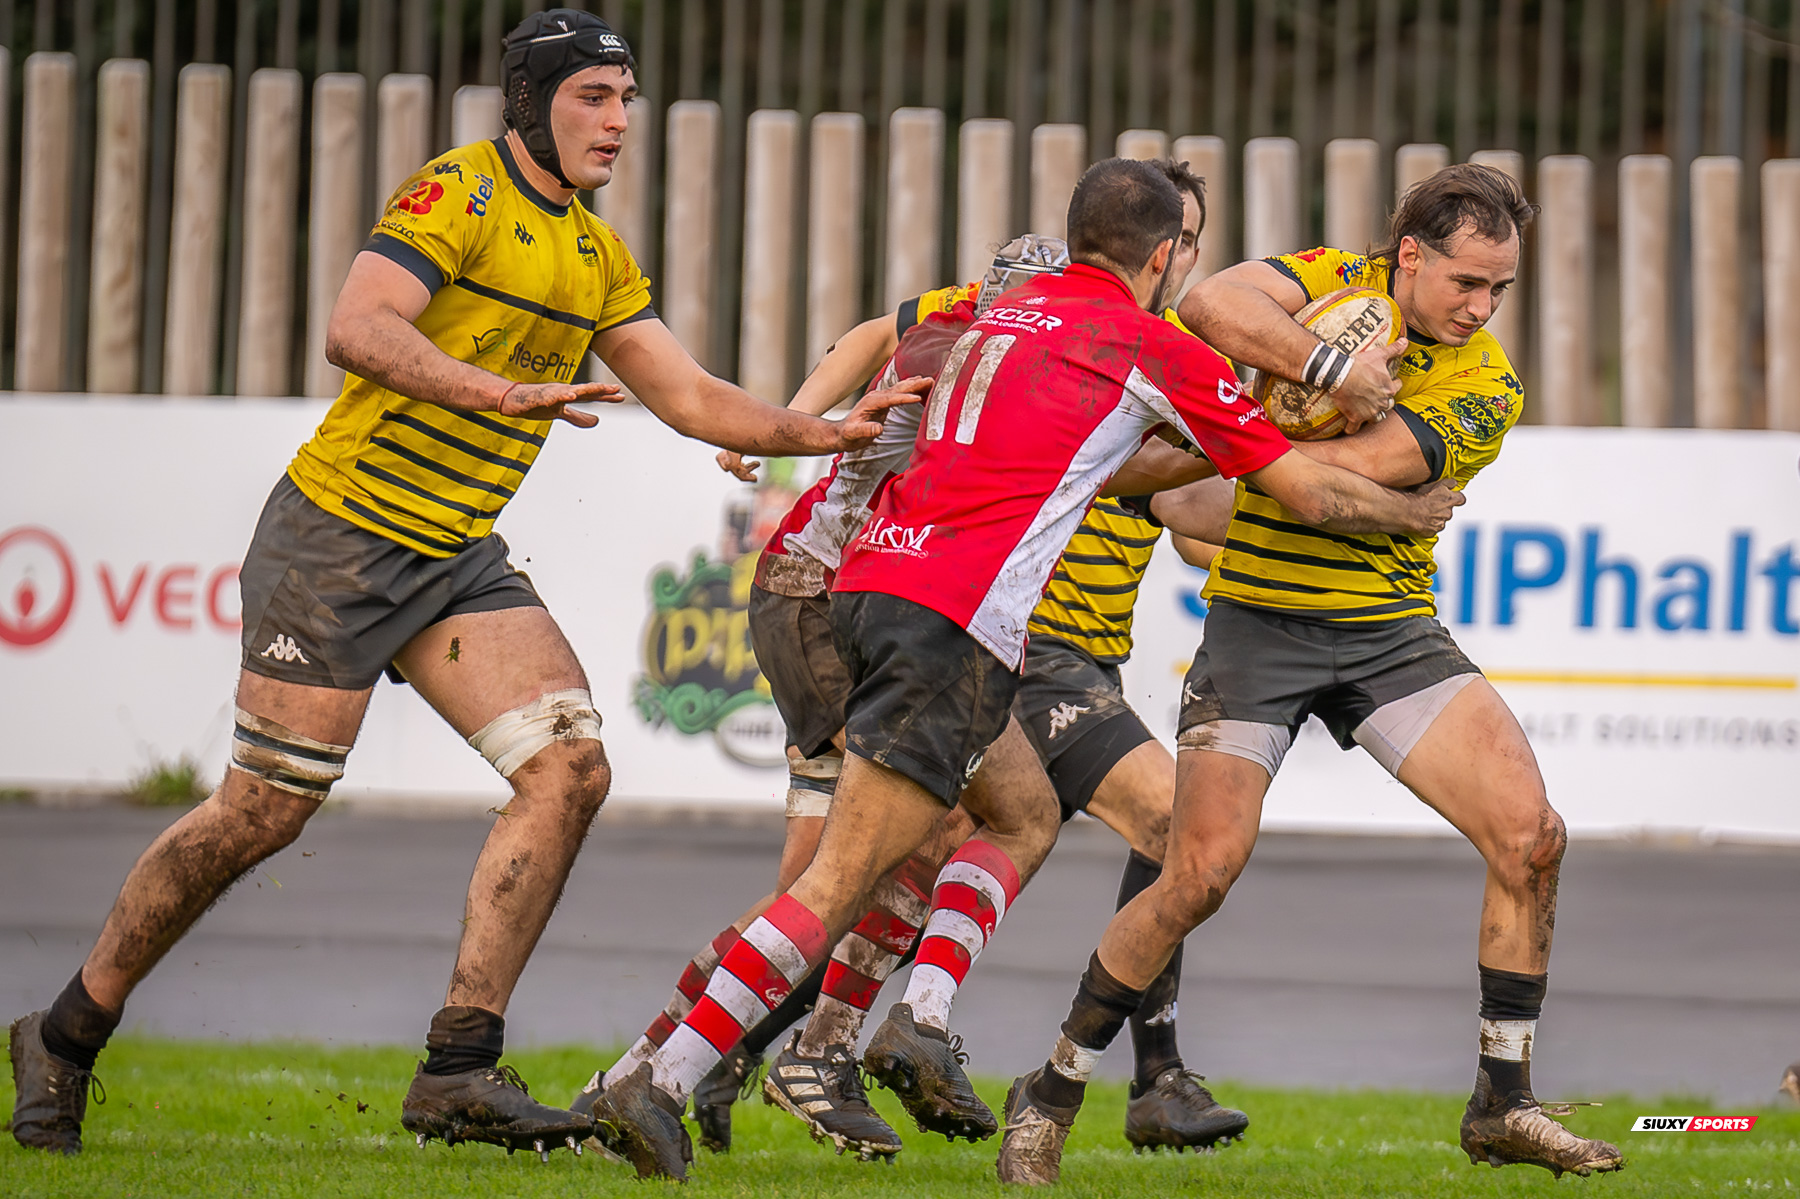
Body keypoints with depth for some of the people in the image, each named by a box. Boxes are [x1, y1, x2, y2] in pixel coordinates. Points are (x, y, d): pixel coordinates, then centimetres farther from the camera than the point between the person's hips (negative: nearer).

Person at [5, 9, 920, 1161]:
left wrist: (828, 433, 3)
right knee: (264, 810, -6)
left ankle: (459, 1070, -9)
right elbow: (356, 329, -27)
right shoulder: (459, 194, -13)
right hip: (339, 535, -8)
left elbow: (691, 396, 15)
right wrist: (502, 393, -39)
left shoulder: (596, 256, 14)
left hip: (458, 558, 8)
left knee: (571, 770, -11)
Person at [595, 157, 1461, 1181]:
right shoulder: (1156, 349, 4)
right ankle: (661, 1086, -16)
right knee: (841, 884, -9)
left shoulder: (999, 314, 22)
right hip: (954, 621, -8)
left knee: (1026, 816, 23)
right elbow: (1315, 493, 11)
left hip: (870, 584, 8)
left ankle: (925, 1016, 6)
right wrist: (1415, 511, 29)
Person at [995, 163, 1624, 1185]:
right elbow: (1215, 307, -28)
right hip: (1259, 625, -2)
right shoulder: (1331, 285, -6)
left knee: (1532, 837, -11)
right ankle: (1053, 1095, 5)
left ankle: (1504, 1102, 3)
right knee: (1200, 874, -13)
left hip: (1393, 632, 2)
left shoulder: (1486, 390, -8)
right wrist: (1335, 367, -32)